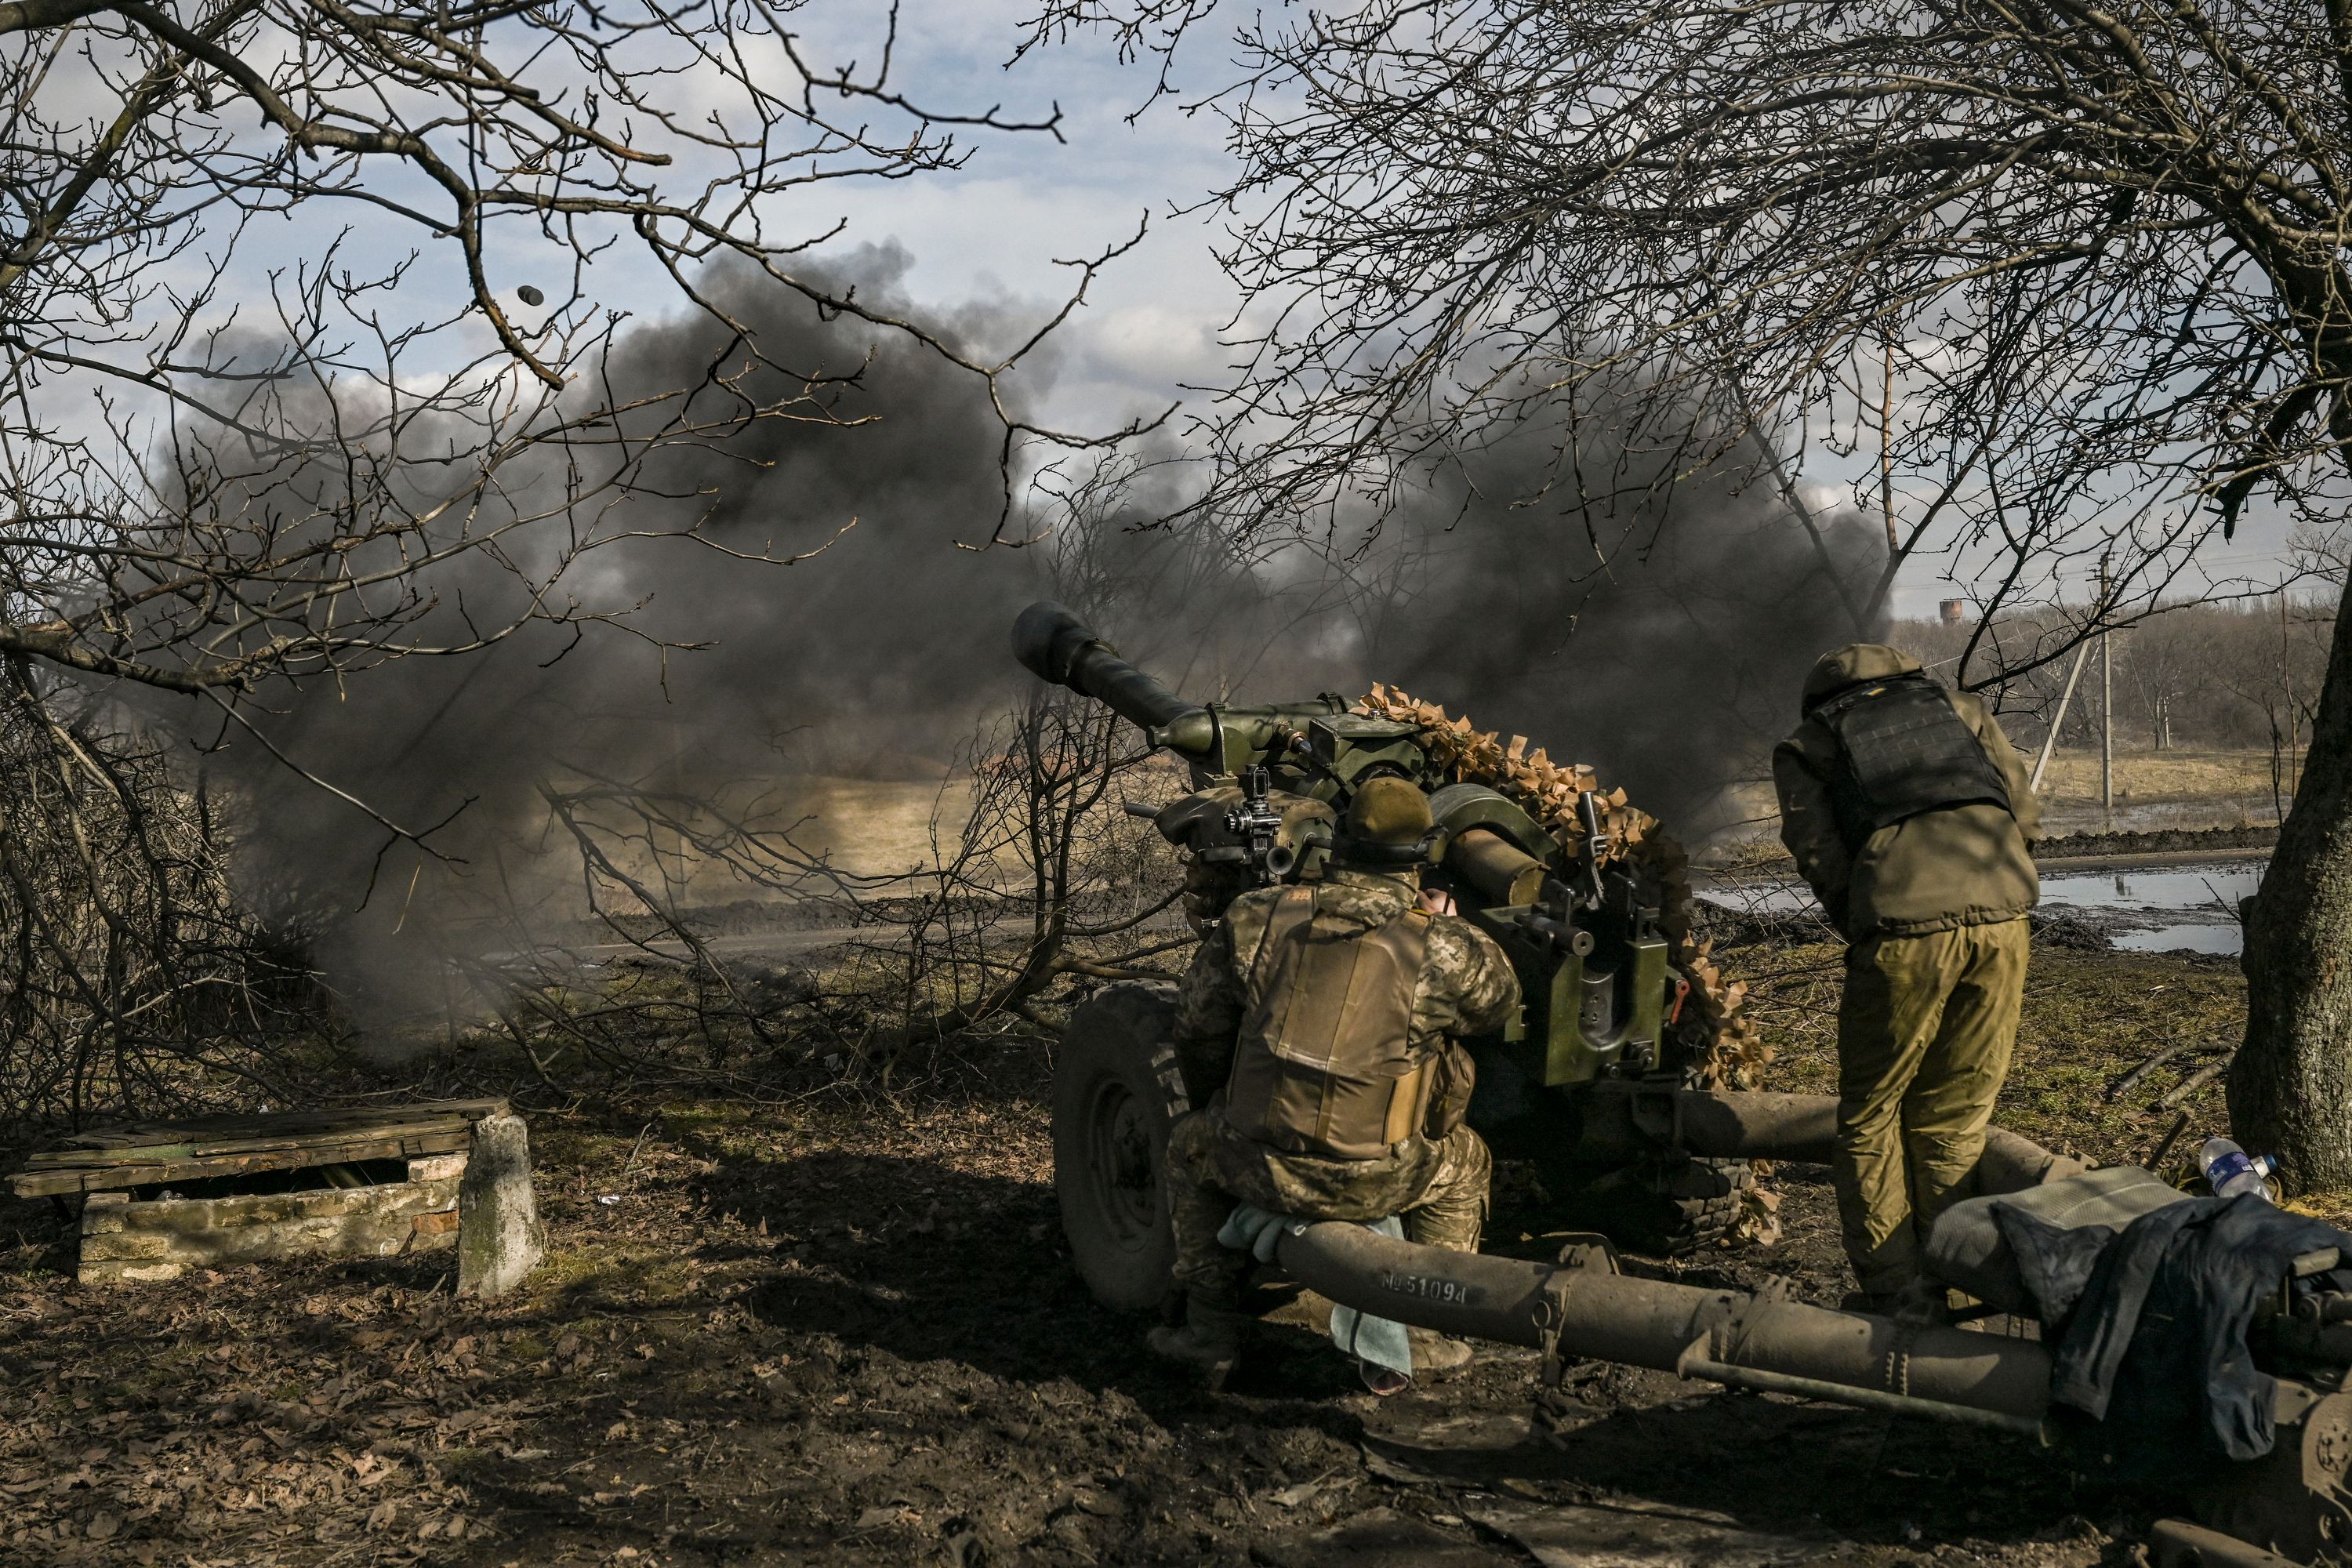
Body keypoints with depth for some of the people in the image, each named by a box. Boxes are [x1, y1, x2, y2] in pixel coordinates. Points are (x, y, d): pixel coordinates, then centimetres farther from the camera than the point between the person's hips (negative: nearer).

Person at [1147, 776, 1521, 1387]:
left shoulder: (1257, 917, -1)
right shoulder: (1444, 948, -7)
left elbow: (1197, 1033, 7)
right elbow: (1500, 999, 15)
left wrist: (1220, 1107, 26)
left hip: (1258, 1166, 1)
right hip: (1375, 1182, -1)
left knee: (1191, 1143, 34)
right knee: (1463, 1163, 30)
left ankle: (1210, 1335, 30)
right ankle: (1421, 1339, 29)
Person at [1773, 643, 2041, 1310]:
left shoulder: (1804, 746, 19)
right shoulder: (1956, 706, 27)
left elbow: (1822, 856, 4)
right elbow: (2023, 810, 18)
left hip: (1904, 925, -3)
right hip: (2001, 912, 3)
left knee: (1870, 1117, 12)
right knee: (1956, 1115, 16)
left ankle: (1893, 1293, 10)